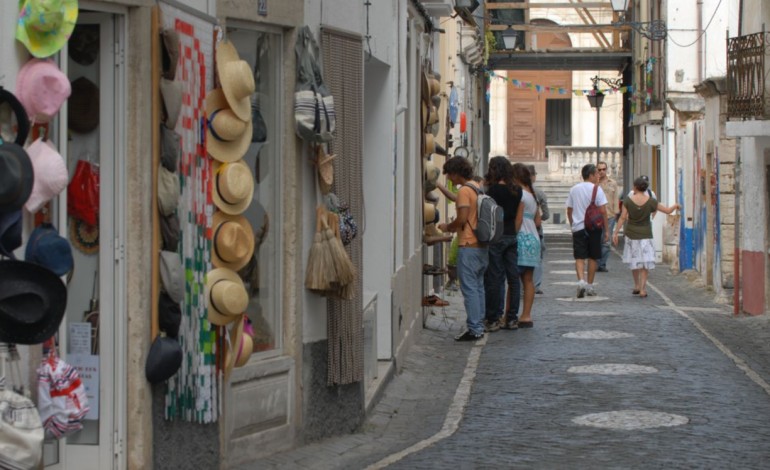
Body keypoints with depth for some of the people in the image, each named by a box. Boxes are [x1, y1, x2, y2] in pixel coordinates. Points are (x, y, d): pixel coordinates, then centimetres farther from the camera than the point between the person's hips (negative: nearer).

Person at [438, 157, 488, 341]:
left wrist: (447, 227, -4)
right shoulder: (479, 188, 14)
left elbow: (462, 219, -21)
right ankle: (479, 326, 17)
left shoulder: (464, 191, -14)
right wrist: (454, 227, 19)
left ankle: (474, 329, -6)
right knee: (478, 287, 13)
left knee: (469, 288, -6)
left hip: (469, 246, -9)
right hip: (483, 245, 9)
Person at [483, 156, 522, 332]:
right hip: (512, 237, 6)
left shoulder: (493, 189, -11)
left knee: (493, 278, -2)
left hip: (496, 237, -6)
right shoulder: (517, 191, 7)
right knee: (513, 277, 7)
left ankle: (493, 319, 1)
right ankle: (512, 318, 11)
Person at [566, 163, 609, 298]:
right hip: (594, 227, -2)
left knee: (579, 257, -2)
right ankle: (589, 286, 17)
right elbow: (603, 211, -10)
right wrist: (606, 229, -3)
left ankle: (581, 281, -24)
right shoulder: (596, 189, -6)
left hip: (578, 227, 2)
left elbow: (569, 210, 12)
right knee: (593, 258, 11)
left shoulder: (574, 189, 7)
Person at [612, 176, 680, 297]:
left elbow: (623, 218, -11)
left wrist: (615, 233, -5)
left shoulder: (628, 200, -11)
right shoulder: (650, 201, -9)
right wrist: (675, 206, 18)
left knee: (634, 260, 18)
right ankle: (642, 289, -3)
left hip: (631, 234, 1)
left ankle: (637, 285, 25)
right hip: (645, 234, -1)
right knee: (645, 262, 5)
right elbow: (668, 210, -3)